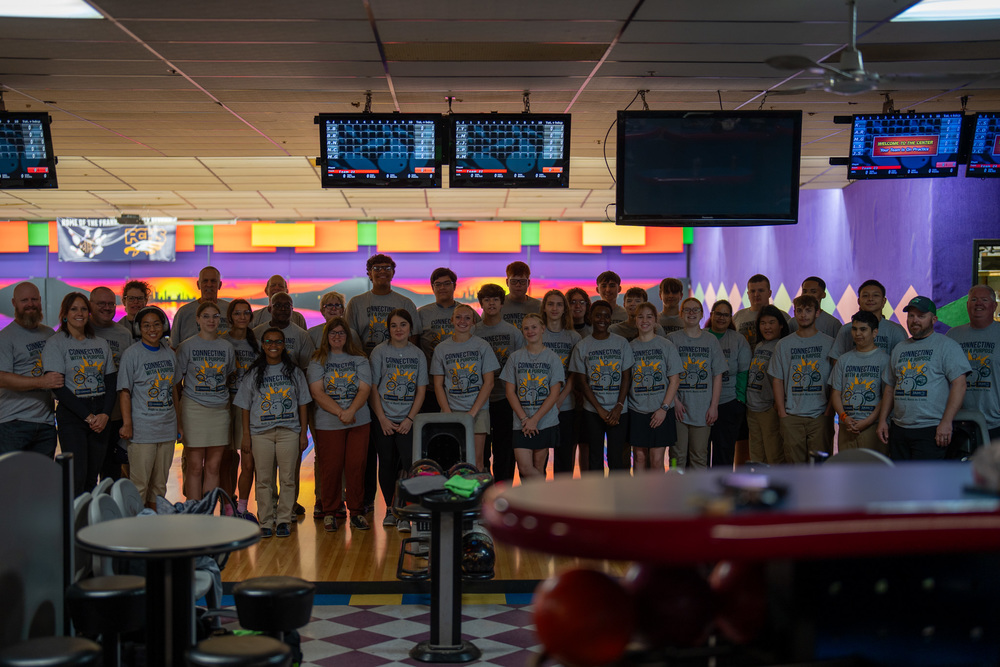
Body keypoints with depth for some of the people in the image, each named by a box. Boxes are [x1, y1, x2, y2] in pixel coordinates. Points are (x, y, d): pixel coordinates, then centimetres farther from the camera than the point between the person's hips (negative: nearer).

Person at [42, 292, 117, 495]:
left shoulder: (101, 343, 13)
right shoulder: (55, 343, -1)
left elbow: (112, 382, 10)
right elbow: (58, 387, -8)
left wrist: (105, 414, -6)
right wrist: (87, 416, -13)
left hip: (101, 417, 4)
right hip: (72, 416, -4)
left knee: (92, 478, 5)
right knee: (77, 477, -11)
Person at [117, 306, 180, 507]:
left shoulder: (169, 354, 11)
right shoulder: (131, 354, -5)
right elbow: (124, 391, -6)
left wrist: (179, 423, 16)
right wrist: (127, 424, -13)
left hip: (167, 430, 5)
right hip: (142, 430, -5)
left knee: (159, 484, 11)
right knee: (139, 484, -5)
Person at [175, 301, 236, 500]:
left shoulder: (227, 347, 9)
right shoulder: (187, 346, 0)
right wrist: (177, 411, -4)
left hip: (220, 409, 3)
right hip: (194, 409, -3)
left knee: (213, 466, 6)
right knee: (194, 466, -1)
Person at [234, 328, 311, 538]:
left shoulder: (294, 372, 9)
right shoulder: (254, 373, 8)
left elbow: (302, 404, 10)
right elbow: (245, 406, 8)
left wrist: (303, 433, 5)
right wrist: (246, 434, 2)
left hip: (289, 431, 0)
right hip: (261, 432, 0)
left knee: (287, 478, 0)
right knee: (264, 479, 1)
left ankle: (284, 520, 8)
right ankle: (266, 522, 8)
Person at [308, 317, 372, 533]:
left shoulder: (359, 360, 10)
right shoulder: (317, 361, 6)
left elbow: (364, 390, 0)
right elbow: (317, 392, -5)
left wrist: (350, 411, -17)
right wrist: (340, 413, -16)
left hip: (359, 421, 1)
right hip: (328, 424, -1)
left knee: (356, 465, 0)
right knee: (330, 468, -1)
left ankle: (357, 511, 9)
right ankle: (329, 512, 12)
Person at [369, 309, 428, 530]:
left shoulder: (418, 355, 6)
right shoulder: (379, 352, 1)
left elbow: (421, 390, 5)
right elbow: (373, 389, 0)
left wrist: (410, 419, -6)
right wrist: (382, 419, -7)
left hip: (408, 421, 0)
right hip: (384, 420, 0)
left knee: (409, 462, -14)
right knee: (387, 463, 4)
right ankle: (390, 509, 19)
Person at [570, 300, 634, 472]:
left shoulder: (622, 343, 4)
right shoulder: (582, 346, 2)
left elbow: (626, 377, 3)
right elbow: (582, 382, 0)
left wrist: (619, 407, -8)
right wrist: (600, 409, -7)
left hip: (618, 411, 0)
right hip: (592, 412, 0)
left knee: (617, 458, -3)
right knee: (595, 457, 4)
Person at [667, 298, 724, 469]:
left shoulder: (711, 341, 8)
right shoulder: (672, 339, 4)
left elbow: (717, 376, 7)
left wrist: (714, 406, 0)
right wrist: (675, 401, -8)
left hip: (703, 410, 1)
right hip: (678, 408, -1)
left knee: (700, 456, 4)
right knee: (678, 455, 2)